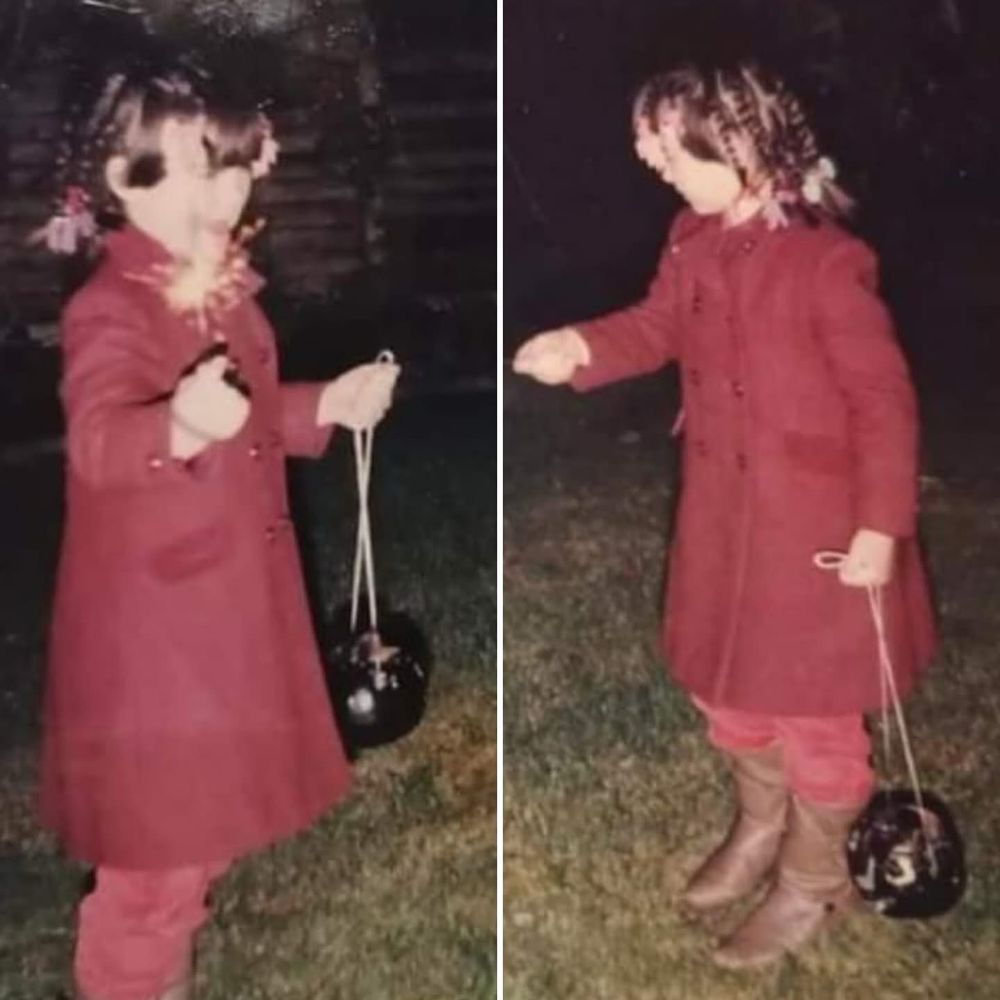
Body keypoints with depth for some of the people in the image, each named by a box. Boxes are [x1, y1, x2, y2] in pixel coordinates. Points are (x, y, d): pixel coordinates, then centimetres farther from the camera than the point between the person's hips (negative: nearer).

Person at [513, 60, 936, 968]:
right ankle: (760, 828, 48)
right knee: (727, 682, 21)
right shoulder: (695, 241, -1)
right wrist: (583, 347, -6)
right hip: (723, 508, 8)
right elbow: (660, 326, 13)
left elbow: (884, 399, -19)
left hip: (816, 520, -7)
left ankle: (814, 881, 34)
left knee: (813, 706, 10)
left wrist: (879, 526, -18)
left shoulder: (827, 261, -24)